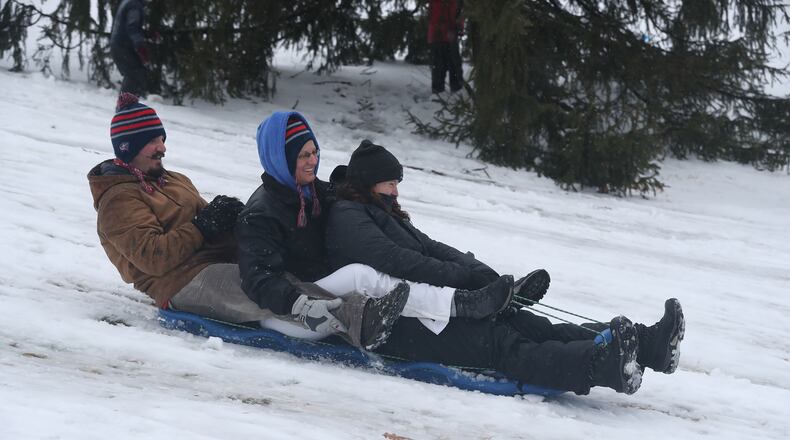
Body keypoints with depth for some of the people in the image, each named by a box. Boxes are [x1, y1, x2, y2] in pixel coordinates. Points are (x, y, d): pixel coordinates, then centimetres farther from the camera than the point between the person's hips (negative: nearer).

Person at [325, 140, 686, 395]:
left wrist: (487, 276, -1)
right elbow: (399, 262, -18)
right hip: (398, 328, -9)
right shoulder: (347, 217, -5)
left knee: (525, 324, -9)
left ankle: (644, 345, -24)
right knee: (500, 344, -30)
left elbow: (432, 249, 17)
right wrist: (468, 277, -17)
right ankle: (602, 364, -53)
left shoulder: (384, 215, 27)